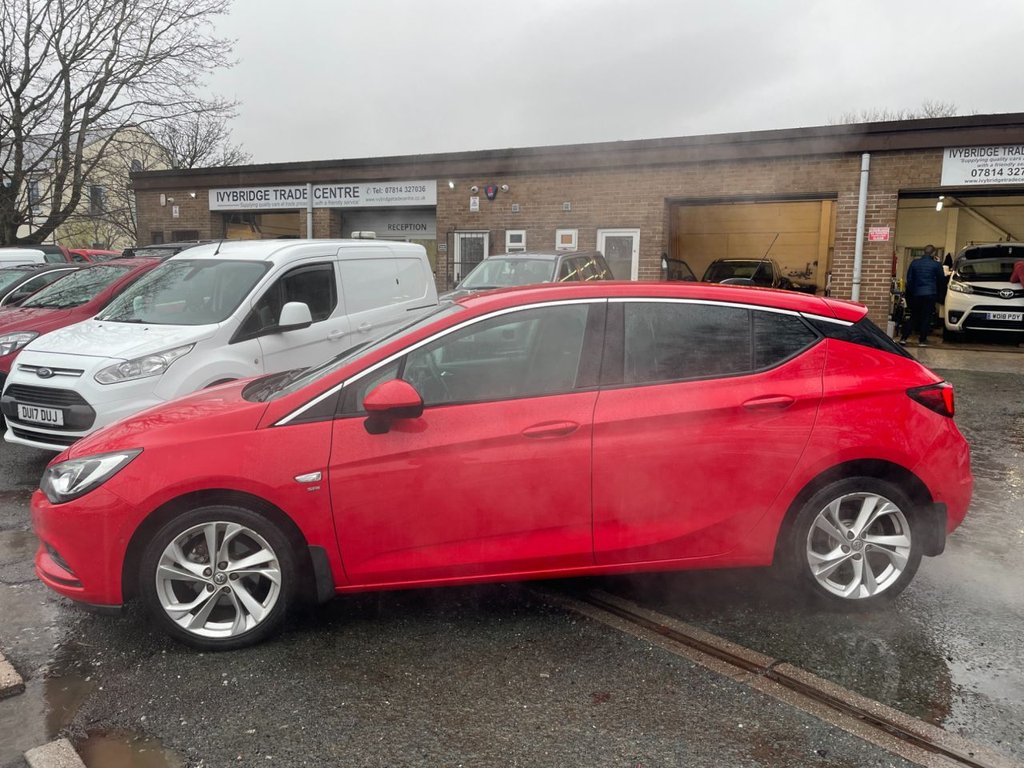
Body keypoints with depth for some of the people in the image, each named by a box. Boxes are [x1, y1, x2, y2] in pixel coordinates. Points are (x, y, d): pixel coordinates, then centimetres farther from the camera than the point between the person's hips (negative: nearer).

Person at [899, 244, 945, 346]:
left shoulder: (914, 263, 4)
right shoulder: (936, 265, -5)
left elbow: (909, 279, 7)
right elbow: (941, 280, 5)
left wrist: (910, 292, 14)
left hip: (916, 294, 3)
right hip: (930, 294, -3)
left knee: (914, 316, 11)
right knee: (926, 318, 1)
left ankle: (903, 337, 3)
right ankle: (922, 340, 1)